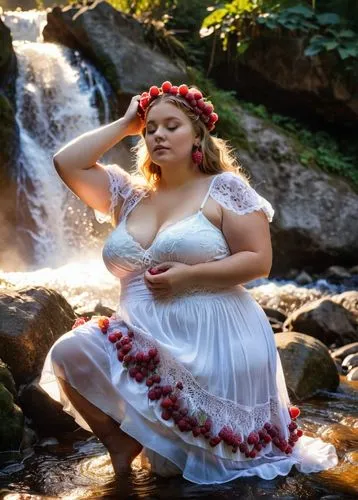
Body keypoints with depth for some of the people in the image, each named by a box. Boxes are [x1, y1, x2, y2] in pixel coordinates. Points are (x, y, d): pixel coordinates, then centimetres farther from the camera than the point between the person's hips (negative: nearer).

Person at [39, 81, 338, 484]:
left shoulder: (224, 187, -3)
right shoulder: (130, 193, 11)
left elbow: (259, 261, -9)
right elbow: (67, 163, 4)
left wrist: (188, 276, -19)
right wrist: (125, 124, 7)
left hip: (212, 343, -4)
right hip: (144, 340, 5)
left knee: (173, 466, -4)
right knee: (69, 354, -24)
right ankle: (123, 441, 1)